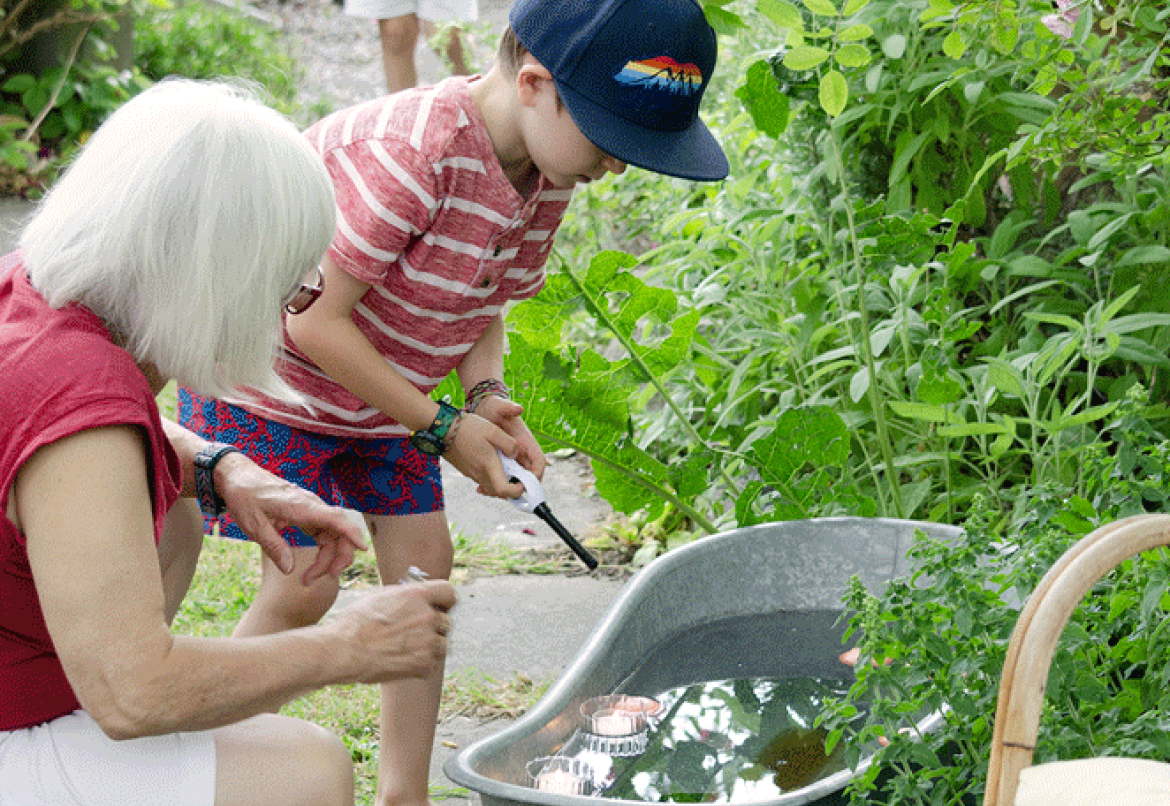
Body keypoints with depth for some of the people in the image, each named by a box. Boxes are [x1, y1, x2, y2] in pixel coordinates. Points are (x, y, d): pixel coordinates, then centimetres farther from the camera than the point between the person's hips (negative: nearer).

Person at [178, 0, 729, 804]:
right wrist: (441, 429, -25)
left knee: (424, 560, 4)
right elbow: (315, 321, -30)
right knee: (305, 585, -8)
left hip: (375, 385, 8)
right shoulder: (411, 151, -36)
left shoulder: (546, 171, -10)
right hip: (272, 378, -8)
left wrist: (488, 395, -15)